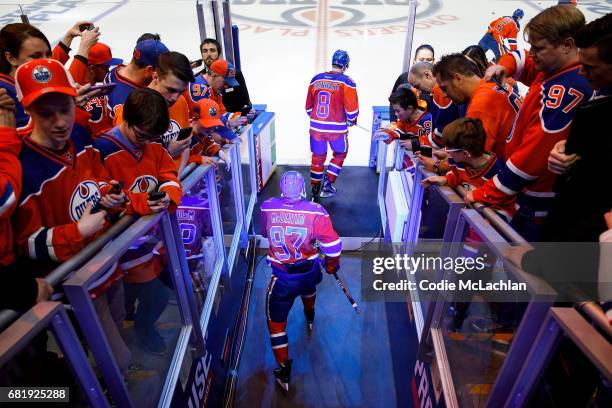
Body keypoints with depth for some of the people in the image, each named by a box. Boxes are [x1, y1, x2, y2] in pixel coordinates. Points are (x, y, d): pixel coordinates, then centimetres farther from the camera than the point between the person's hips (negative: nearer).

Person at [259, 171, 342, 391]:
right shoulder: (315, 211, -19)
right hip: (311, 271, 2)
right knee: (308, 288, 37)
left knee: (276, 320, 15)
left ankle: (284, 369, 18)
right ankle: (310, 318, 66)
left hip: (282, 277, -2)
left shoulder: (267, 207, -14)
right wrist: (332, 265, 4)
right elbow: (332, 245, -16)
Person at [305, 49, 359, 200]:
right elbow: (352, 109, -11)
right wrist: (352, 120, 10)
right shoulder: (347, 82, -10)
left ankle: (315, 190, 26)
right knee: (340, 154, 22)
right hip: (337, 128, -3)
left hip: (316, 127, 3)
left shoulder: (315, 79, 2)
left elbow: (308, 106, 9)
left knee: (318, 157, 18)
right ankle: (327, 184, 15)